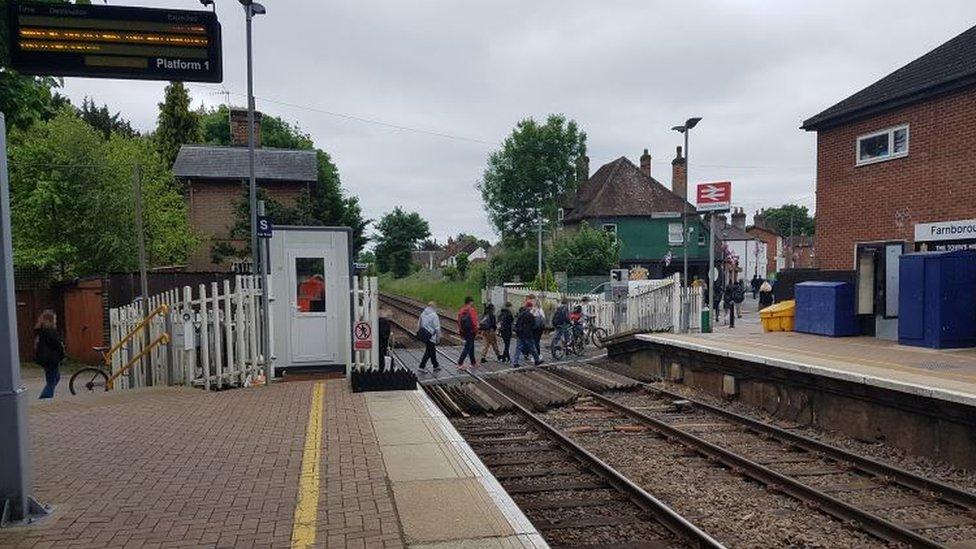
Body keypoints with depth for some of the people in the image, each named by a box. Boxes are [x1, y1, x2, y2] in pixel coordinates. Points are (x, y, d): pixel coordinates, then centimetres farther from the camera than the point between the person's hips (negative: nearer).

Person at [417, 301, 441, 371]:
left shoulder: (423, 314, 6)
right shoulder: (434, 316, -16)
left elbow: (419, 324, 13)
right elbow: (437, 328, -16)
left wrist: (419, 332, 23)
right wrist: (438, 338, -6)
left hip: (422, 333, 8)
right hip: (430, 336, -8)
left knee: (432, 350, 20)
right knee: (429, 351, 4)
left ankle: (435, 365, 31)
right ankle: (422, 367, 5)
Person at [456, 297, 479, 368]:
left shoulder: (461, 311, 8)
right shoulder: (472, 310, -14)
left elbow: (459, 322, 11)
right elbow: (474, 322, -18)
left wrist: (461, 331, 17)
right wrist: (476, 332, -8)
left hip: (464, 332, 8)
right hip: (471, 332, -8)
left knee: (471, 346, 18)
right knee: (467, 347, -4)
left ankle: (473, 363, 26)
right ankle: (460, 363, -11)